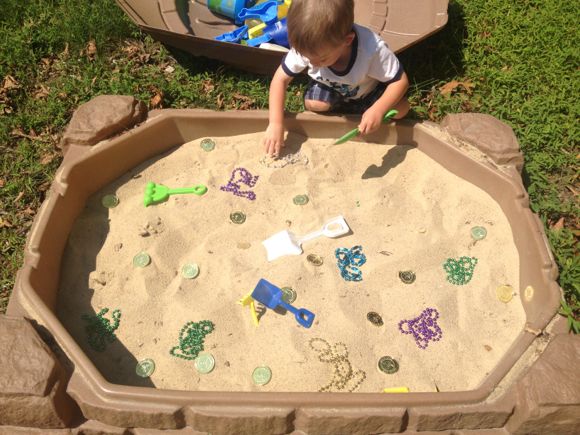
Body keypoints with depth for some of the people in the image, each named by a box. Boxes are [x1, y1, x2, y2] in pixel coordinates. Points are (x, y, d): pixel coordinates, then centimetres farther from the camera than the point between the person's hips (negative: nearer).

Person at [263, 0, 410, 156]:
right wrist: (276, 123, -33)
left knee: (401, 108, -21)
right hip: (329, 86, 1)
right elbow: (280, 79, -24)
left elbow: (400, 80, -28)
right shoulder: (306, 47, -33)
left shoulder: (373, 49, -40)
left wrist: (377, 110, -43)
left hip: (367, 92, 0)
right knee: (313, 104, -30)